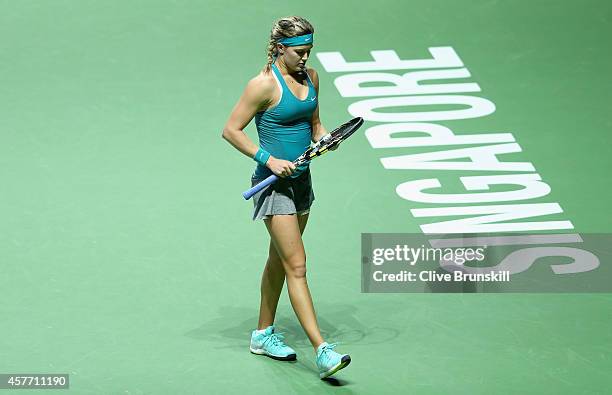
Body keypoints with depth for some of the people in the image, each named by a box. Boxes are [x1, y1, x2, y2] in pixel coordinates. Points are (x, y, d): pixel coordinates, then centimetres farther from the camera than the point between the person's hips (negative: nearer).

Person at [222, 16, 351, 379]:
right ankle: (321, 350, -14)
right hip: (274, 184, -8)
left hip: (301, 179, 8)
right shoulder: (264, 84, -16)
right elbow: (231, 130, -13)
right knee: (297, 265, -11)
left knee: (279, 260, 18)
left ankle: (264, 334, 32)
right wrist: (268, 160, -19)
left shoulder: (311, 77, 6)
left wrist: (323, 138, -3)